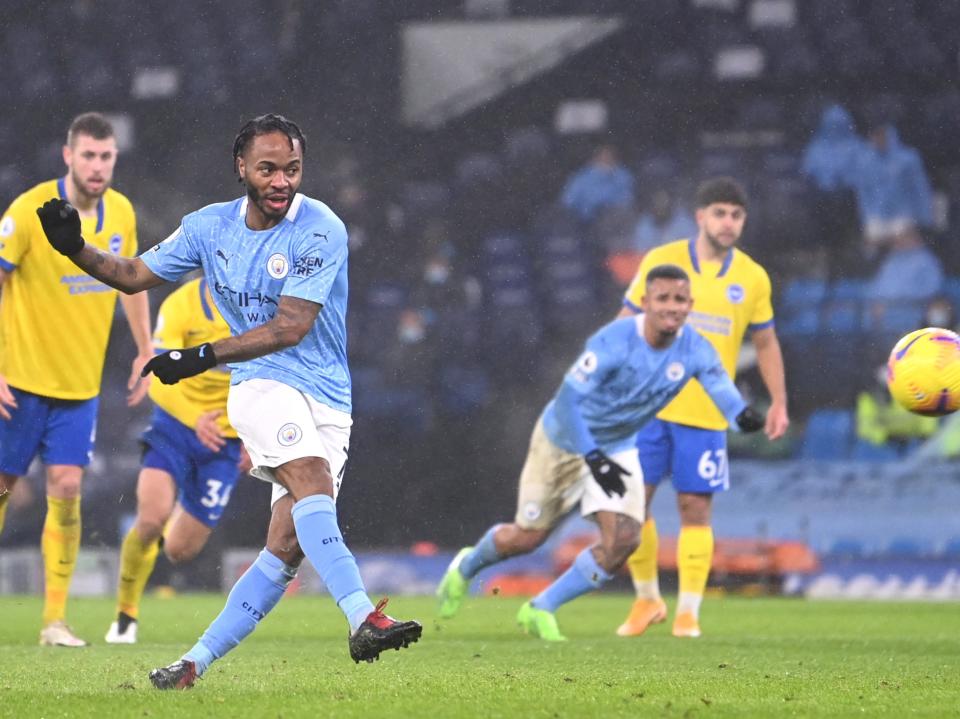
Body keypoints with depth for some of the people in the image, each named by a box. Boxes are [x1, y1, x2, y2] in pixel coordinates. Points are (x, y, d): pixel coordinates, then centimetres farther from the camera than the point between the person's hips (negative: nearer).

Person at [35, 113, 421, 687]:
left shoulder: (321, 230, -10)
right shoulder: (210, 227, 4)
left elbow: (291, 327, -16)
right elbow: (136, 275, 18)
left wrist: (205, 356, -20)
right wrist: (77, 250, 1)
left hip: (328, 401, 0)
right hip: (262, 384, 0)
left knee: (287, 549, -9)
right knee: (313, 481, -30)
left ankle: (195, 664, -1)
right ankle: (363, 618, -46)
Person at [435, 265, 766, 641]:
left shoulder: (694, 350, -17)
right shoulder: (614, 341, -32)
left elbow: (720, 384, -29)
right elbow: (566, 400, -31)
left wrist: (743, 415, -53)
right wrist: (594, 459, -38)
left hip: (617, 449, 4)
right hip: (564, 440, -4)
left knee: (622, 540, -13)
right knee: (528, 537, 6)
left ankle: (541, 610, 5)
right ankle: (467, 566, 40)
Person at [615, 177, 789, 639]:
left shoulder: (752, 278, 4)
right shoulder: (660, 261, -1)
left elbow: (765, 343, 15)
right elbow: (625, 326, 4)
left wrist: (778, 401, 9)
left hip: (708, 414, 0)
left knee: (695, 509, -3)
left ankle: (688, 610, 4)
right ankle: (647, 598, 17)